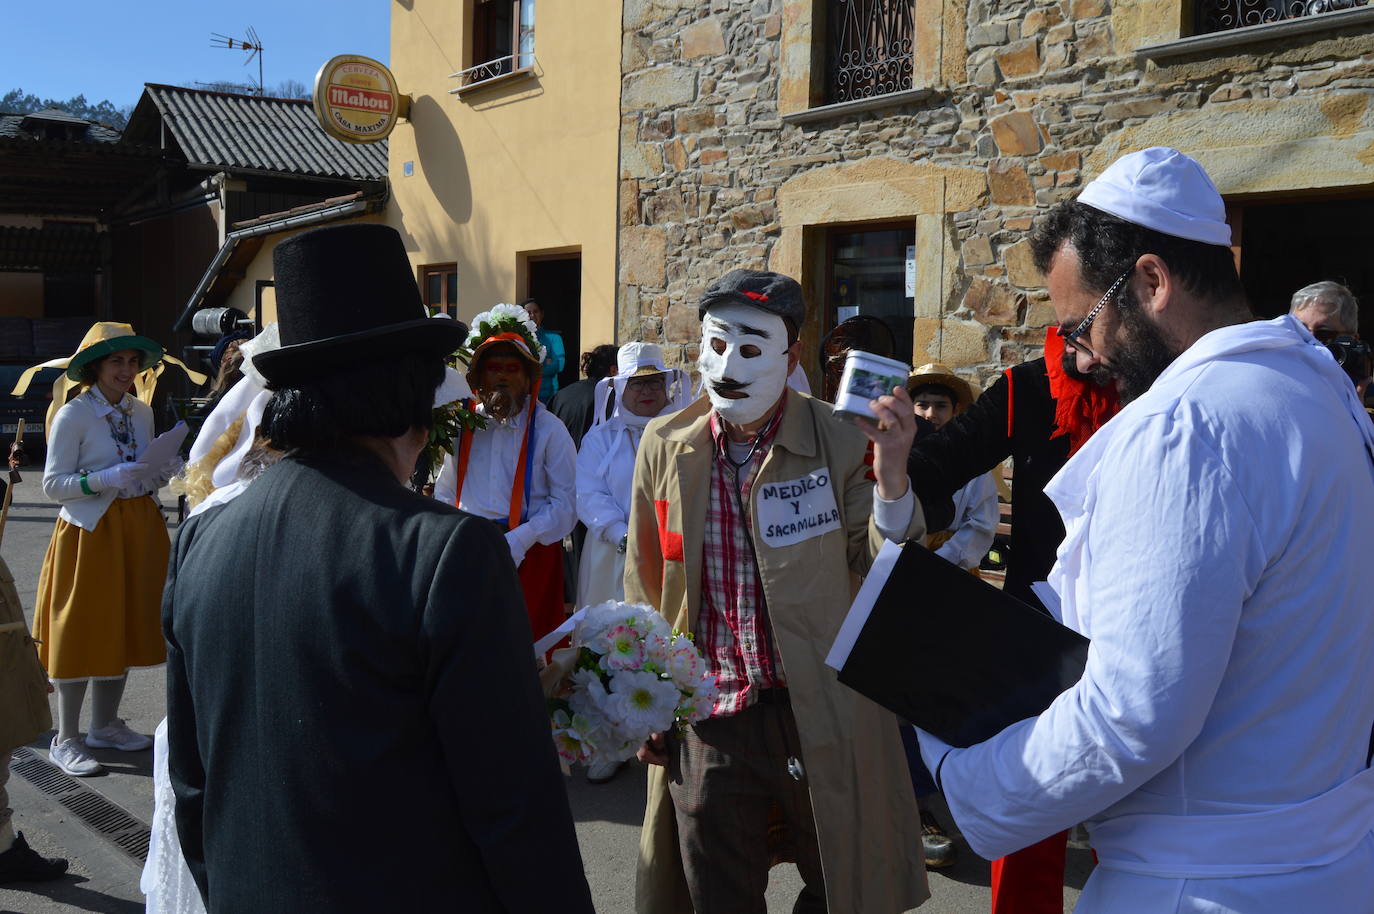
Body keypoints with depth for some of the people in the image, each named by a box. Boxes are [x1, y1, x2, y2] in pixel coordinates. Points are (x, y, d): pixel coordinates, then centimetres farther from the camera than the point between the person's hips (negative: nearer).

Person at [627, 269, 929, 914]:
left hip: (820, 718, -2)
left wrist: (891, 477, -25)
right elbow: (644, 587, 10)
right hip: (703, 721, 2)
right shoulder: (665, 444, 0)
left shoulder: (839, 443, -8)